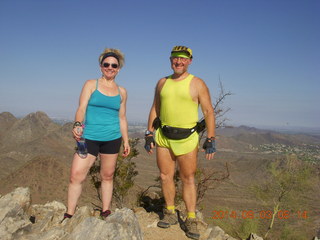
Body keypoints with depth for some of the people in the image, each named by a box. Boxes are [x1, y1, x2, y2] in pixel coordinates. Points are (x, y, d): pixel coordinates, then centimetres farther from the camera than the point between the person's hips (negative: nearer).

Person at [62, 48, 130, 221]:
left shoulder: (121, 92, 11)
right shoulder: (91, 84, 3)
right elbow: (81, 108, -7)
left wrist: (126, 141, 13)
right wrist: (77, 124, -27)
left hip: (112, 139, 2)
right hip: (89, 137, -2)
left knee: (107, 176, 10)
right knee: (76, 175, -7)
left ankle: (105, 212, 23)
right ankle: (69, 215, 6)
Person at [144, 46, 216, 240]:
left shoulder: (197, 84, -3)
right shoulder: (163, 82, 9)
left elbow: (209, 112, -5)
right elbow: (155, 110, 14)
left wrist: (211, 140, -11)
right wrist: (149, 135, 9)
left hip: (187, 138, -4)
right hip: (163, 136, 4)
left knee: (188, 179, 2)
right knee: (165, 177, 9)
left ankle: (191, 220, 12)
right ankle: (170, 214, 25)